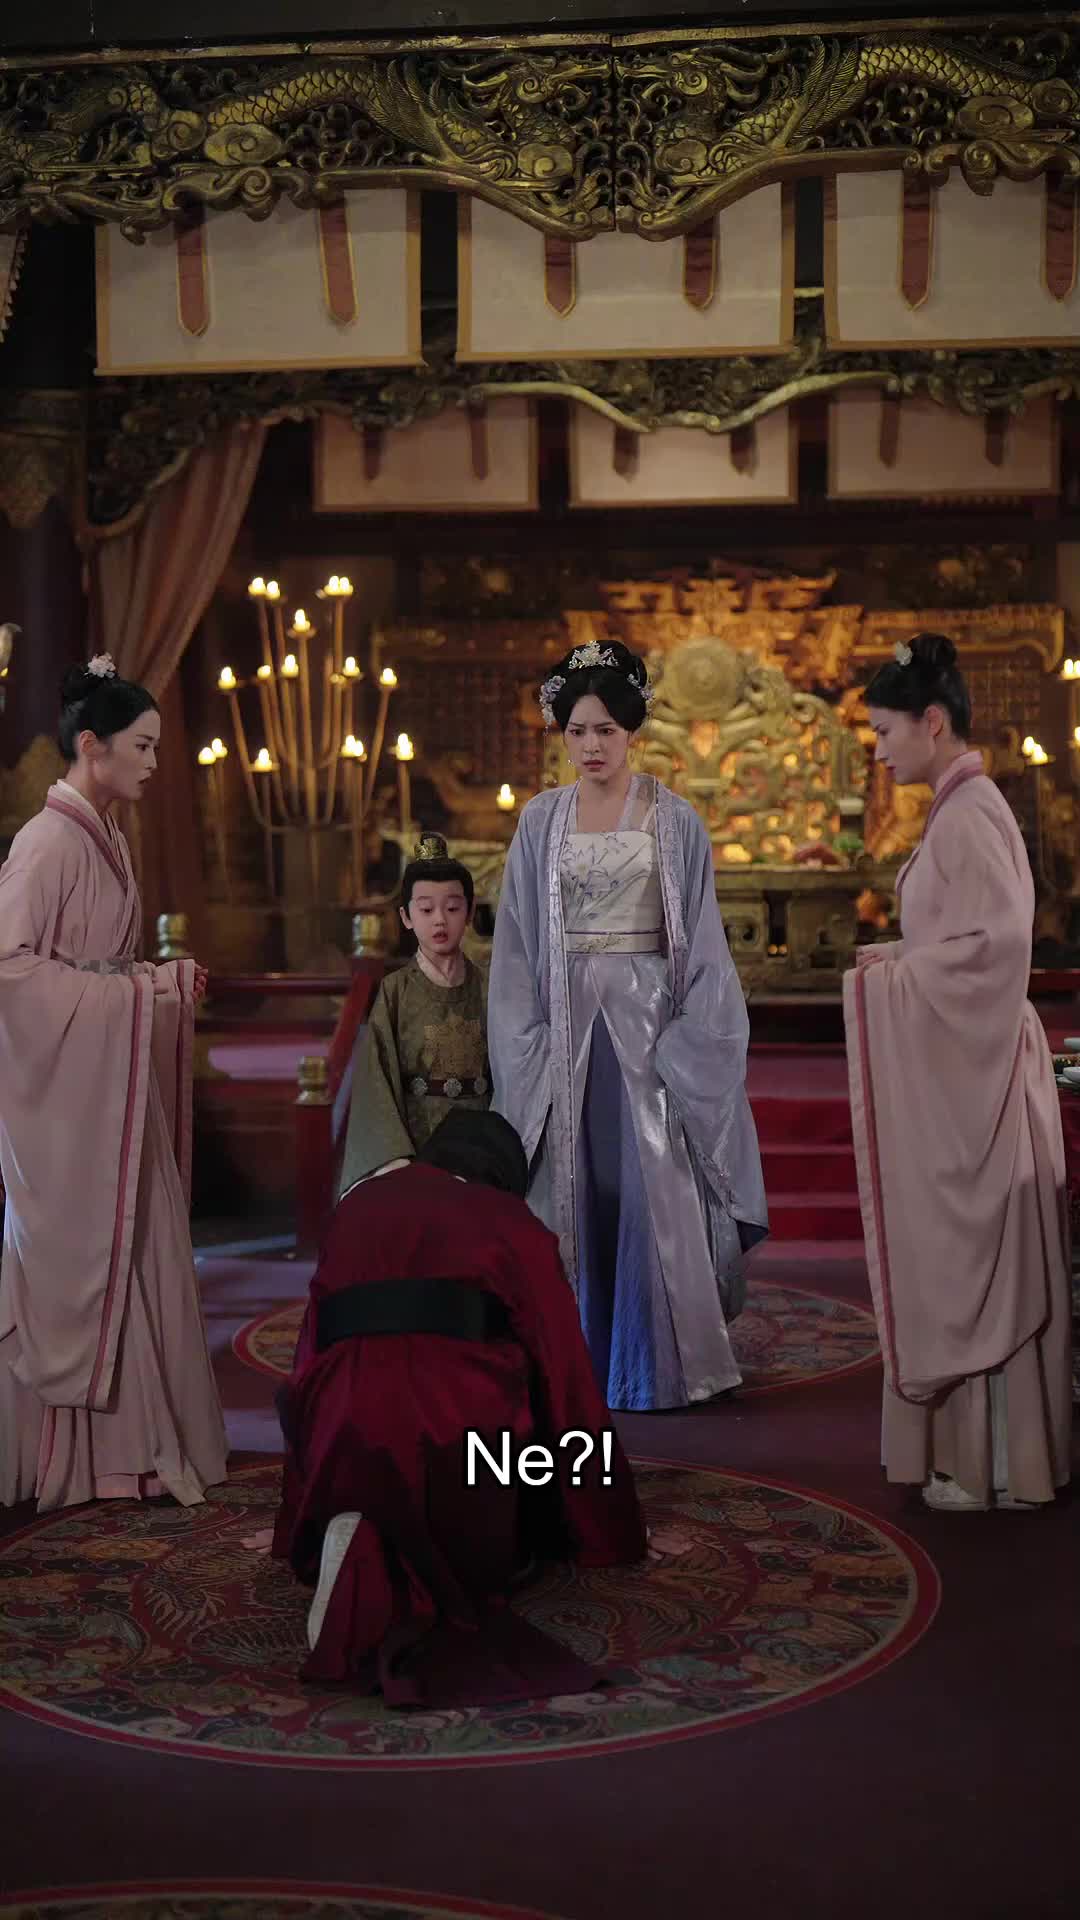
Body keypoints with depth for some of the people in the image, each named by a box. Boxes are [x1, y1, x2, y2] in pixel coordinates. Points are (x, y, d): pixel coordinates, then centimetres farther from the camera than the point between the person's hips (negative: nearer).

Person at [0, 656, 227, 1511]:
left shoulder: (104, 836, 11)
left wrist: (163, 981, 5)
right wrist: (131, 992, -17)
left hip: (112, 1084, 8)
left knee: (128, 1255, 10)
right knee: (70, 1264, 0)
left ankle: (128, 1439, 19)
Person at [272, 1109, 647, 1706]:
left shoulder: (357, 1204, 26)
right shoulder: (512, 1223, 16)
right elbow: (564, 1373, 18)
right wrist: (607, 1532, 30)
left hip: (346, 1428, 3)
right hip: (459, 1424, -3)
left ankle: (360, 1543, -1)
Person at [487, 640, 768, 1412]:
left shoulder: (674, 819, 2)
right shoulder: (541, 820, 7)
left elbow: (700, 937, 1)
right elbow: (519, 939, 8)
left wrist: (685, 1036, -7)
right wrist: (531, 1034, 0)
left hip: (648, 1011, -2)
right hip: (567, 1014, 2)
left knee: (652, 1182, -3)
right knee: (577, 1184, 3)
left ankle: (659, 1362, 7)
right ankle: (579, 1361, 12)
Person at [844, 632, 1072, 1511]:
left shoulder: (971, 813, -16)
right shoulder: (963, 808, 13)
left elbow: (997, 943, -25)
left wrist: (893, 976, -15)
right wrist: (899, 956, 7)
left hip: (971, 1072, -10)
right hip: (957, 1066, 10)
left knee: (975, 1261, -1)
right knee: (966, 1263, 14)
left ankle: (997, 1465, 10)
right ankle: (982, 1448, 23)